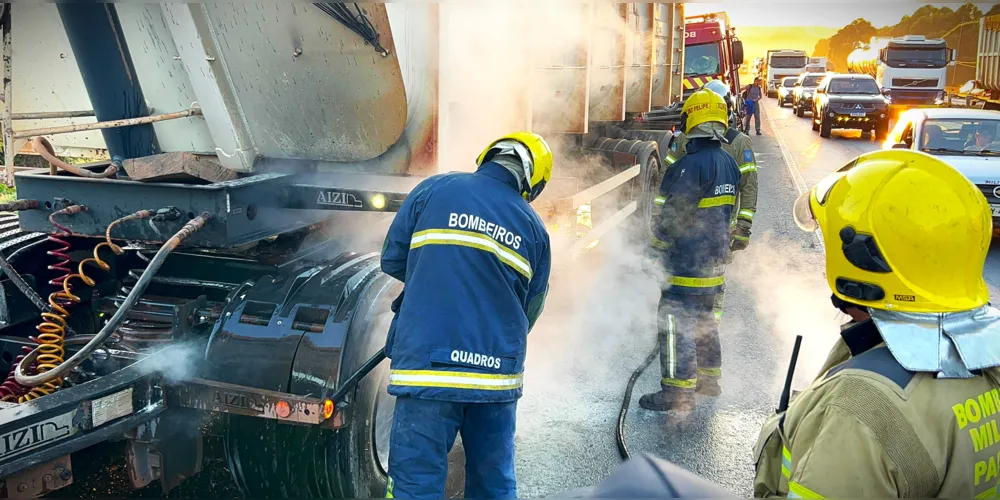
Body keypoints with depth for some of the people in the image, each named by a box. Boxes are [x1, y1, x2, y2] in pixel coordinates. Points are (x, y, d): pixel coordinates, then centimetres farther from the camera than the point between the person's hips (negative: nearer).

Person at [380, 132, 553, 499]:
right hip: (497, 371, 3)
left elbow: (392, 261, 5)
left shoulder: (433, 190, 0)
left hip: (428, 367, -3)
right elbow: (530, 310, 14)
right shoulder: (534, 228, 8)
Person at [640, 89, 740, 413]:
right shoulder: (729, 163, 8)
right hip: (715, 258, 9)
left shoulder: (690, 165, -20)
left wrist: (656, 250, -6)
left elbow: (669, 213, -18)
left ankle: (678, 391, -2)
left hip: (687, 261, -9)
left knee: (674, 322, -4)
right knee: (706, 318, 21)